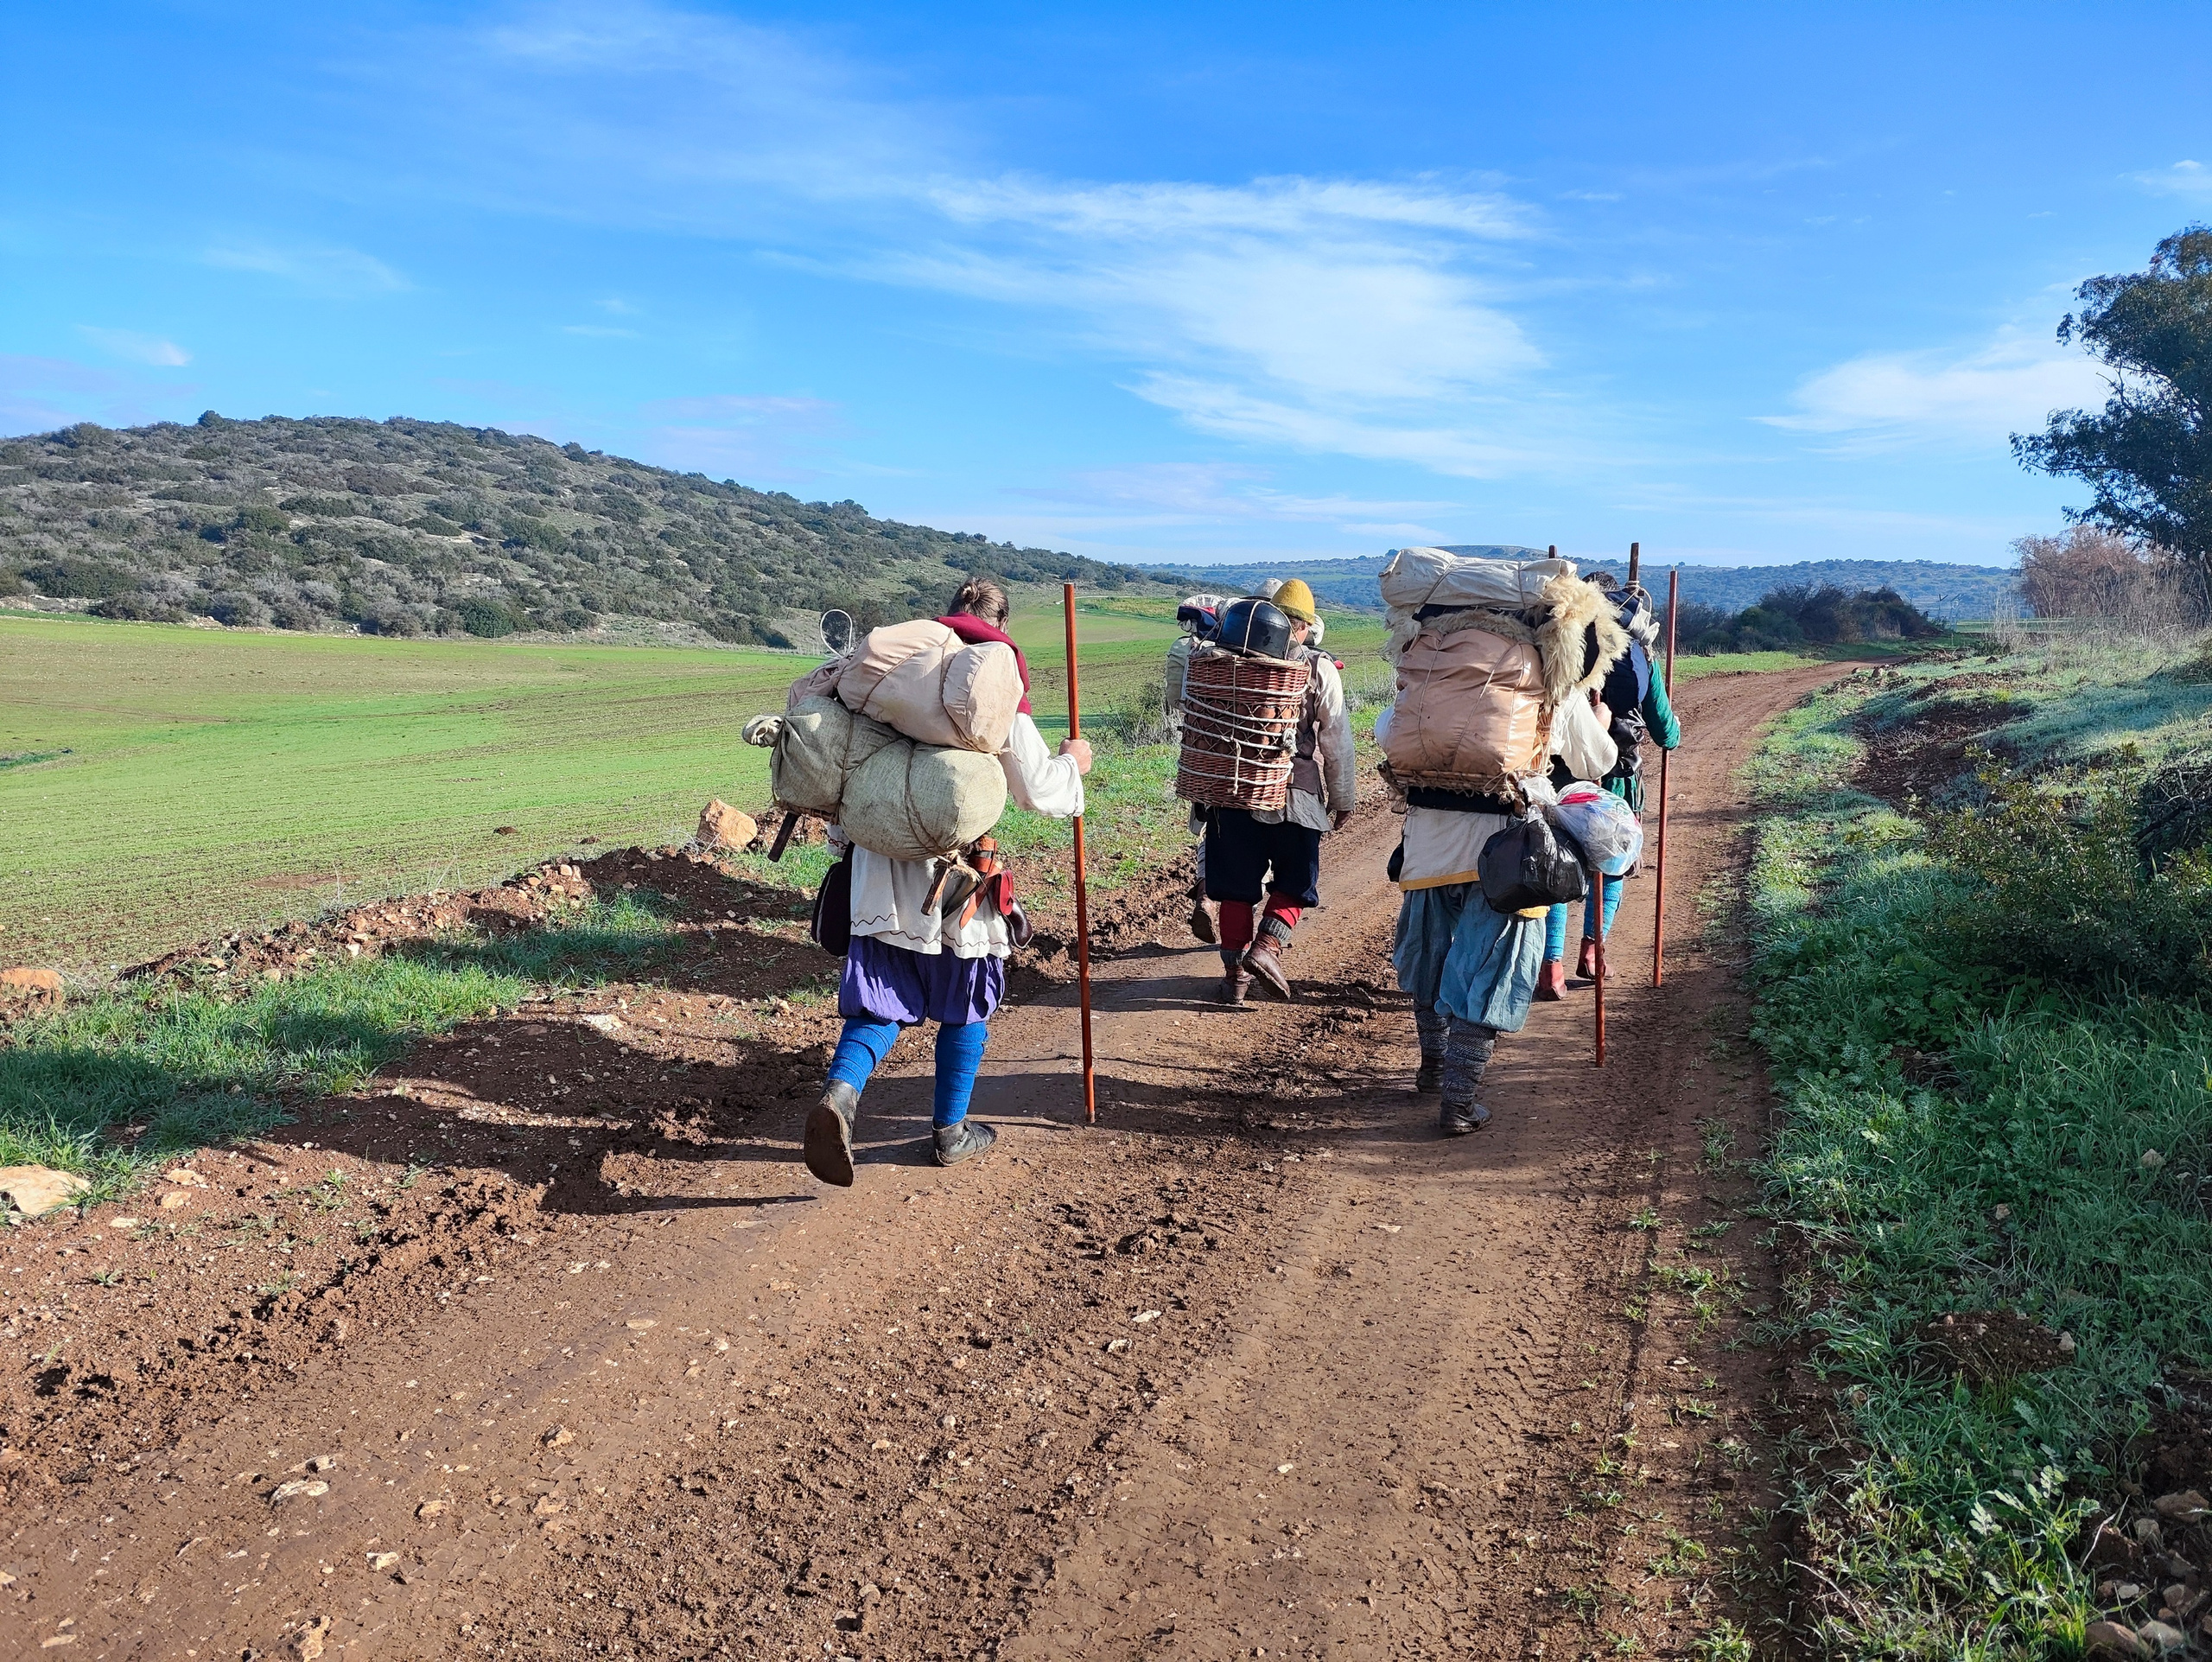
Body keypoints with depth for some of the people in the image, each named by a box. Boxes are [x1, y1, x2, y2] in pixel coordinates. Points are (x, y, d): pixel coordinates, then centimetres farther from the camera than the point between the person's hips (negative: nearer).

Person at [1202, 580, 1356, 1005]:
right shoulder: (1319, 669, -2)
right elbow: (1336, 741, -1)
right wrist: (1343, 799, 8)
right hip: (1296, 795, -2)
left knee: (1236, 883, 10)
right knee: (1295, 880, 13)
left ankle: (1235, 973, 14)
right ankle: (1267, 947, -8)